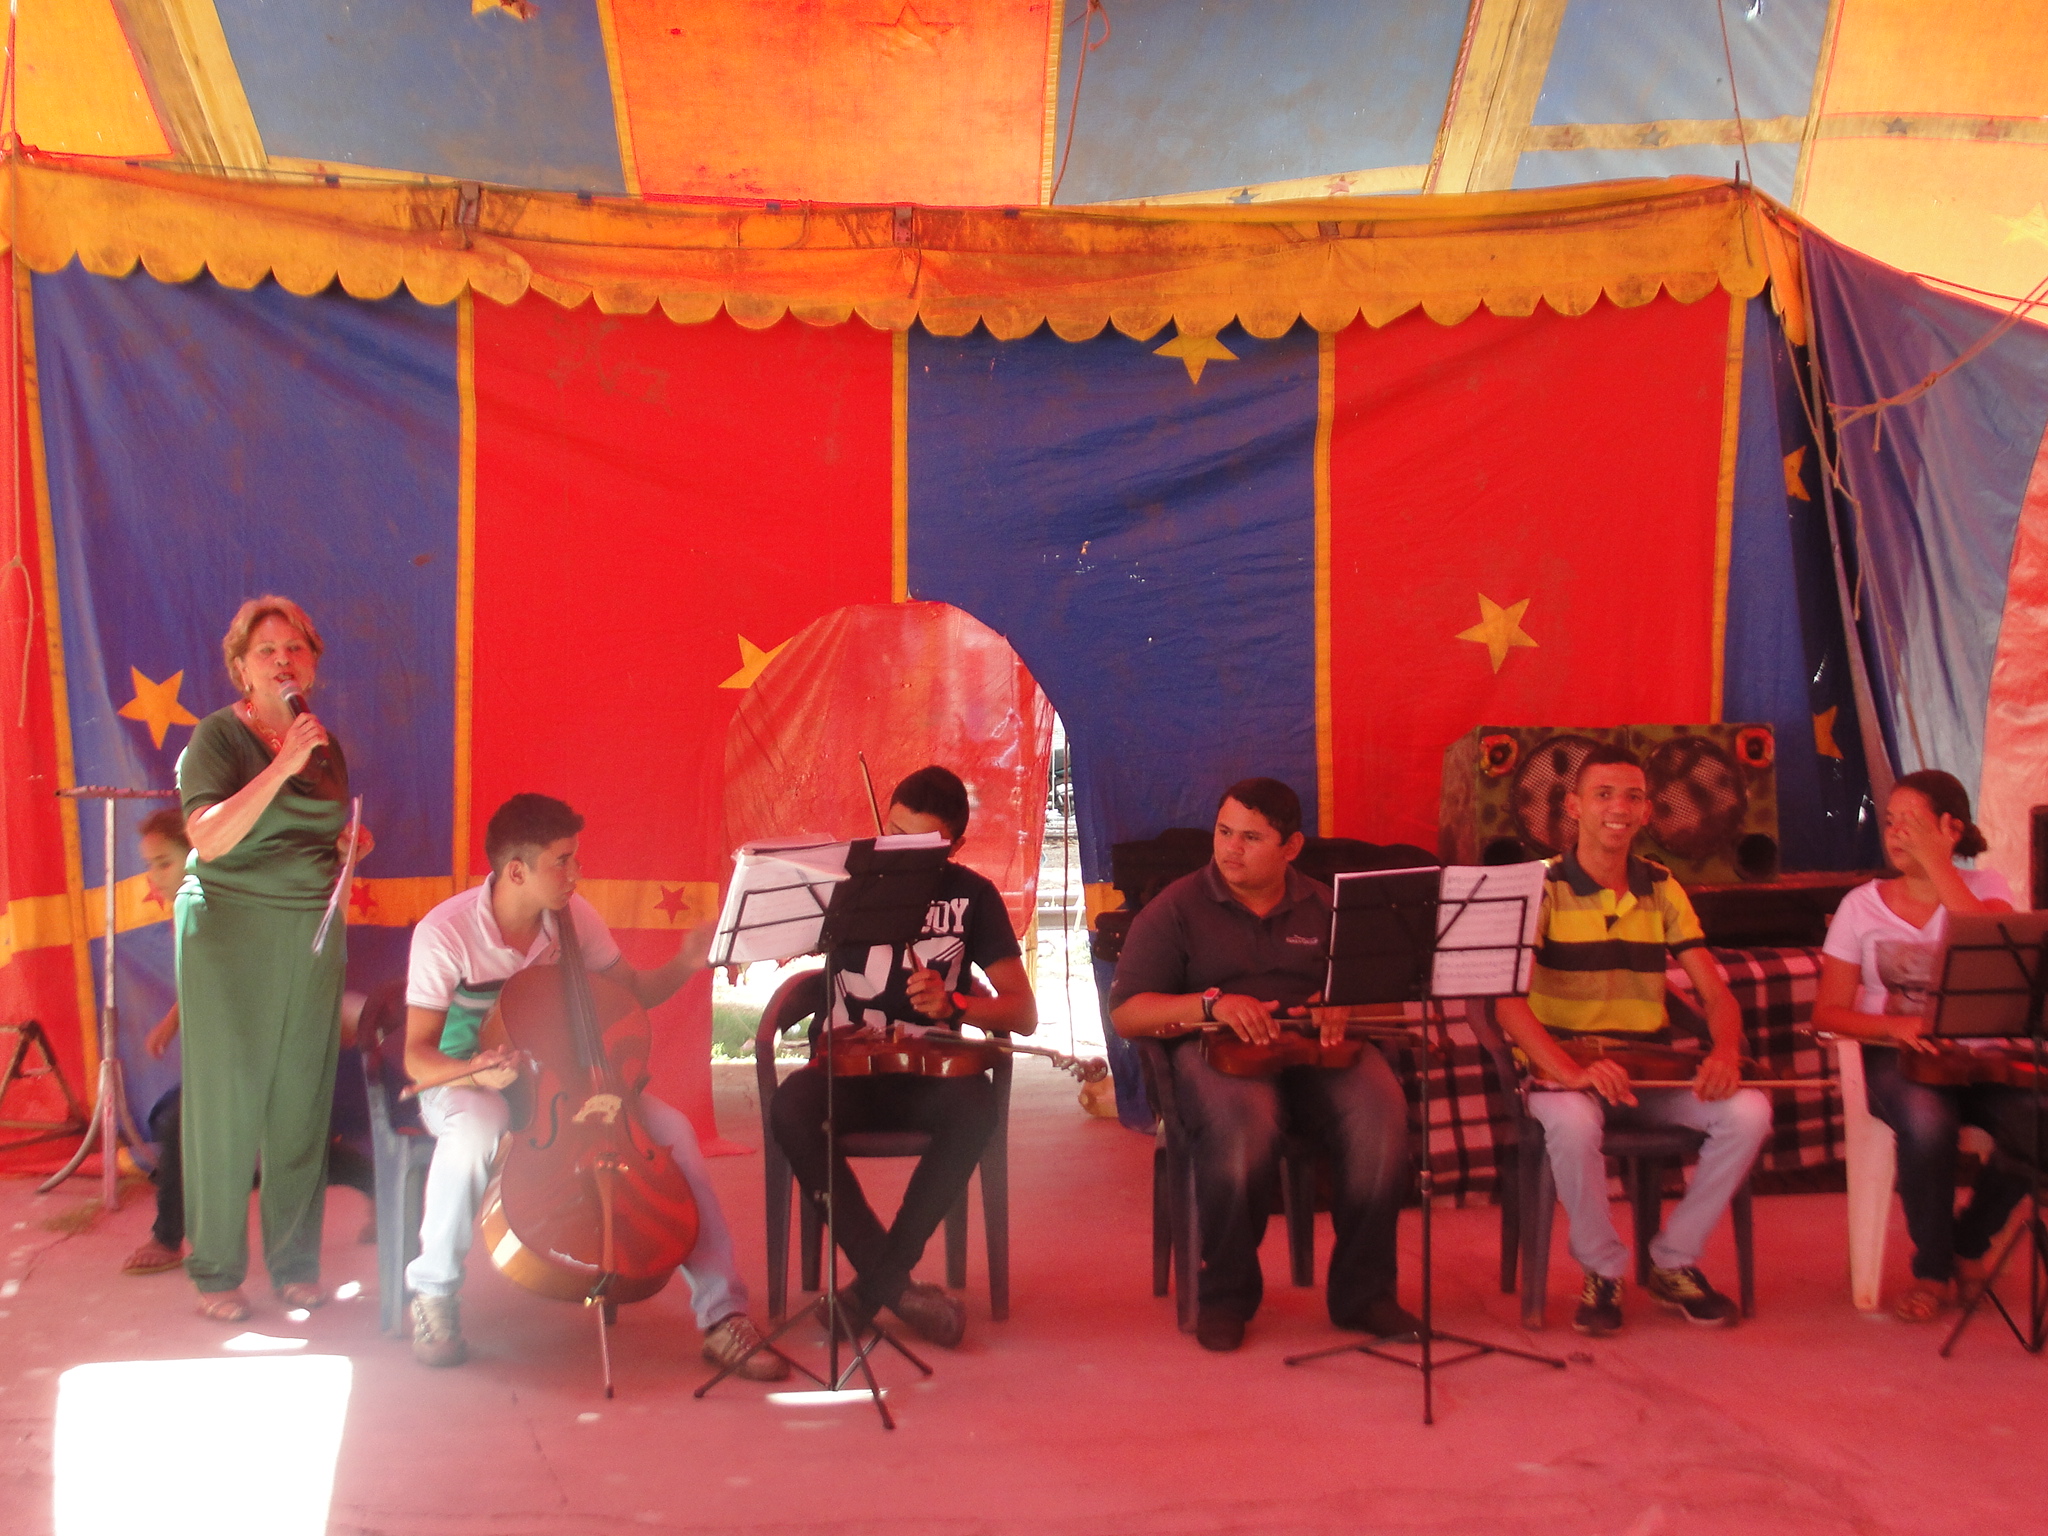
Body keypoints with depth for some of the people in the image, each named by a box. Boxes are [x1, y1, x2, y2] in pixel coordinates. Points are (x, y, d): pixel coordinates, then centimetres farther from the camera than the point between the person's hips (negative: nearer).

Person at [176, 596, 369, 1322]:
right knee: (227, 1103, -1)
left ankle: (294, 1261, 17)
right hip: (229, 934, -5)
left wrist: (351, 846, 6)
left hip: (312, 935, 5)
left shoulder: (325, 746, 12)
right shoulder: (218, 737, -5)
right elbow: (208, 838, -20)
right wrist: (282, 765, -24)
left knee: (302, 1101, 6)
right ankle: (215, 1272, 10)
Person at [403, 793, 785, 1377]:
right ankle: (433, 1295, -15)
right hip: (465, 1079, -4)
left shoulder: (574, 917, -6)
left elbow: (634, 992, 5)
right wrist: (475, 1068, -39)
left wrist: (685, 965, -16)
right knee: (475, 1132, -42)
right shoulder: (445, 933, -19)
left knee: (671, 1128, -21)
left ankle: (721, 1312, -17)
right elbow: (417, 1057, -17)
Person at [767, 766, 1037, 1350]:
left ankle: (872, 1289, -21)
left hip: (927, 1076, 0)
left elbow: (1023, 1013, 0)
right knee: (790, 1107, -33)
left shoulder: (972, 896, 5)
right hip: (846, 1068, 0)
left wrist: (953, 1003, -18)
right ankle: (895, 1284, -22)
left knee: (975, 1106, -34)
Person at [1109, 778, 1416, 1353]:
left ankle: (1363, 1290, -12)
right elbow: (1126, 1014, 0)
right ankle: (1224, 1296, -17)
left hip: (1314, 1049, 3)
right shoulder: (1175, 908, 7)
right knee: (1243, 1124, -38)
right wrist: (1212, 1004, -16)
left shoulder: (1323, 907, 17)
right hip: (1213, 1049, -3)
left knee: (1380, 1112, -30)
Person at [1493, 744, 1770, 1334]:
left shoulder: (1662, 890, 9)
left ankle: (1674, 1262, -1)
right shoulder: (1541, 888, -6)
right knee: (1573, 1122, -38)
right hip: (1561, 1068, -4)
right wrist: (1571, 1072, -35)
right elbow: (1508, 1000, -19)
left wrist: (1726, 1051, -19)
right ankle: (1603, 1269, -10)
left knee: (1749, 1111, -21)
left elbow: (1716, 993, 5)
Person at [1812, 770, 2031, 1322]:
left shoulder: (1985, 888, 7)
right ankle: (1933, 1270, -10)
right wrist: (1894, 1026, -18)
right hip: (1895, 1056, -1)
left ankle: (1968, 1245, 2)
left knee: (2032, 1123, -29)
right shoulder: (1863, 904, 6)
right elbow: (1828, 1012, 3)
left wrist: (1935, 862, -16)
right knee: (1927, 1121, -35)